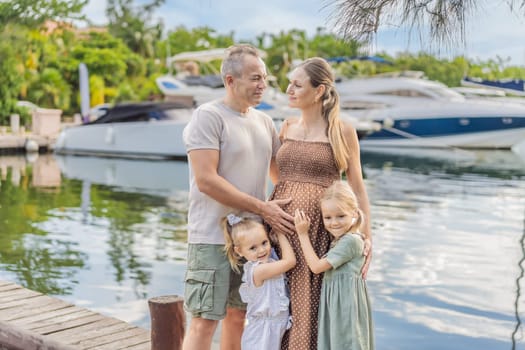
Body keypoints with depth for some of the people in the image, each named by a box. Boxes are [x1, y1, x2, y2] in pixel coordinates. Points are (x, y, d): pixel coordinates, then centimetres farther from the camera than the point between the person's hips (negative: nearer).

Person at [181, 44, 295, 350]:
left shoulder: (264, 121, 12)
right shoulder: (208, 117, -10)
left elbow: (280, 174, 21)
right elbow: (206, 180, -18)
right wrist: (262, 207, -17)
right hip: (214, 236, -7)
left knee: (238, 315, 15)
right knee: (205, 320, -4)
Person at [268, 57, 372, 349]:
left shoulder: (343, 131, -3)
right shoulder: (287, 128, 10)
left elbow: (358, 188, -1)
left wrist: (367, 237, -4)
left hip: (320, 228, -4)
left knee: (312, 307, 1)